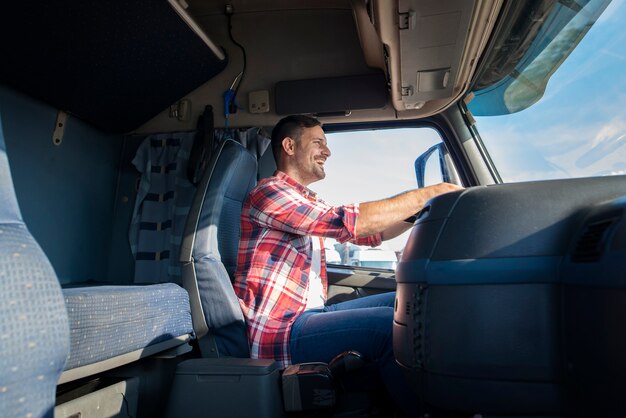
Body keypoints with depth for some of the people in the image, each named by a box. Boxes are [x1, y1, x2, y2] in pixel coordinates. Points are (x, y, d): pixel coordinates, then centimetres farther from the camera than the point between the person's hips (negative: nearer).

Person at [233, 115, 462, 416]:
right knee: (391, 324, -24)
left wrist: (427, 207, 3)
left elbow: (370, 234, 16)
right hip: (277, 331, -10)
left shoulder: (308, 202, 19)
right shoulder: (269, 193, -11)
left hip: (309, 313, 10)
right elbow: (348, 222, -24)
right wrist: (429, 193, -17)